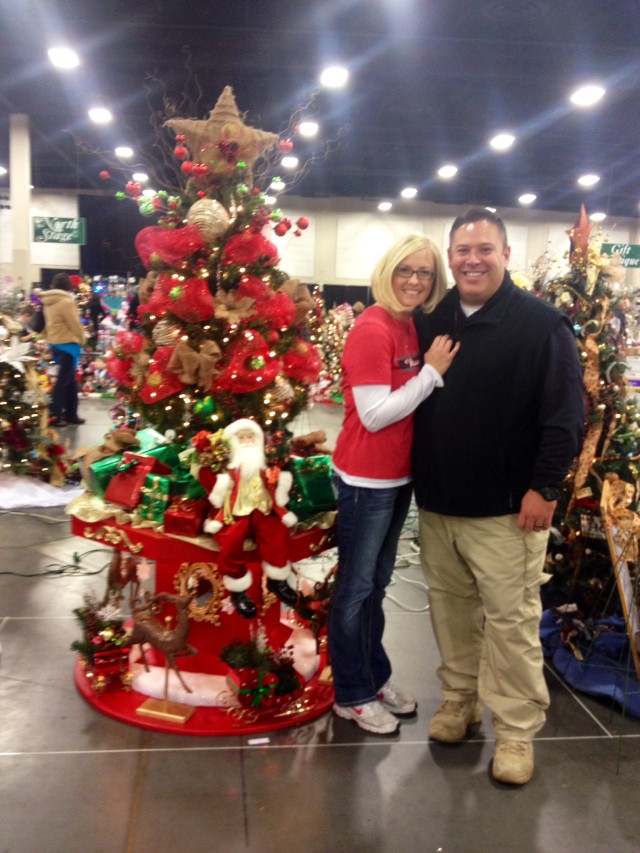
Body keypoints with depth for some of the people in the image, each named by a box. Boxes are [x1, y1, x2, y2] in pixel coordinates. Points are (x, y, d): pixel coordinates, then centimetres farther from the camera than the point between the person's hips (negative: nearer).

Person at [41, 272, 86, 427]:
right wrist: (81, 339, 2)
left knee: (70, 380, 14)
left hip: (55, 343, 9)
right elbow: (75, 324, -14)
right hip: (67, 344, -9)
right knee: (63, 380, -4)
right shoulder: (66, 301, -16)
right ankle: (54, 416, -3)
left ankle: (70, 414, 19)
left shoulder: (48, 302, 11)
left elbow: (49, 323, 14)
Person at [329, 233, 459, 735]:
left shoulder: (413, 326, 7)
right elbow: (375, 414, -22)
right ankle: (352, 696, 21)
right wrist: (432, 372, -19)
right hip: (367, 480, -9)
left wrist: (435, 370, 0)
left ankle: (376, 676, 36)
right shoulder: (372, 329, -18)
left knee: (377, 583, 20)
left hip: (399, 475, 9)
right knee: (355, 588, 6)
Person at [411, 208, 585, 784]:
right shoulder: (431, 321, 8)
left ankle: (517, 729, 18)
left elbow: (565, 413, -10)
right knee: (451, 607, 16)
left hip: (506, 506, -5)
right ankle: (459, 698, 34)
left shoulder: (541, 322, -7)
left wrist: (545, 486, -14)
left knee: (511, 618, 3)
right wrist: (417, 475, 9)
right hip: (436, 503, 5)